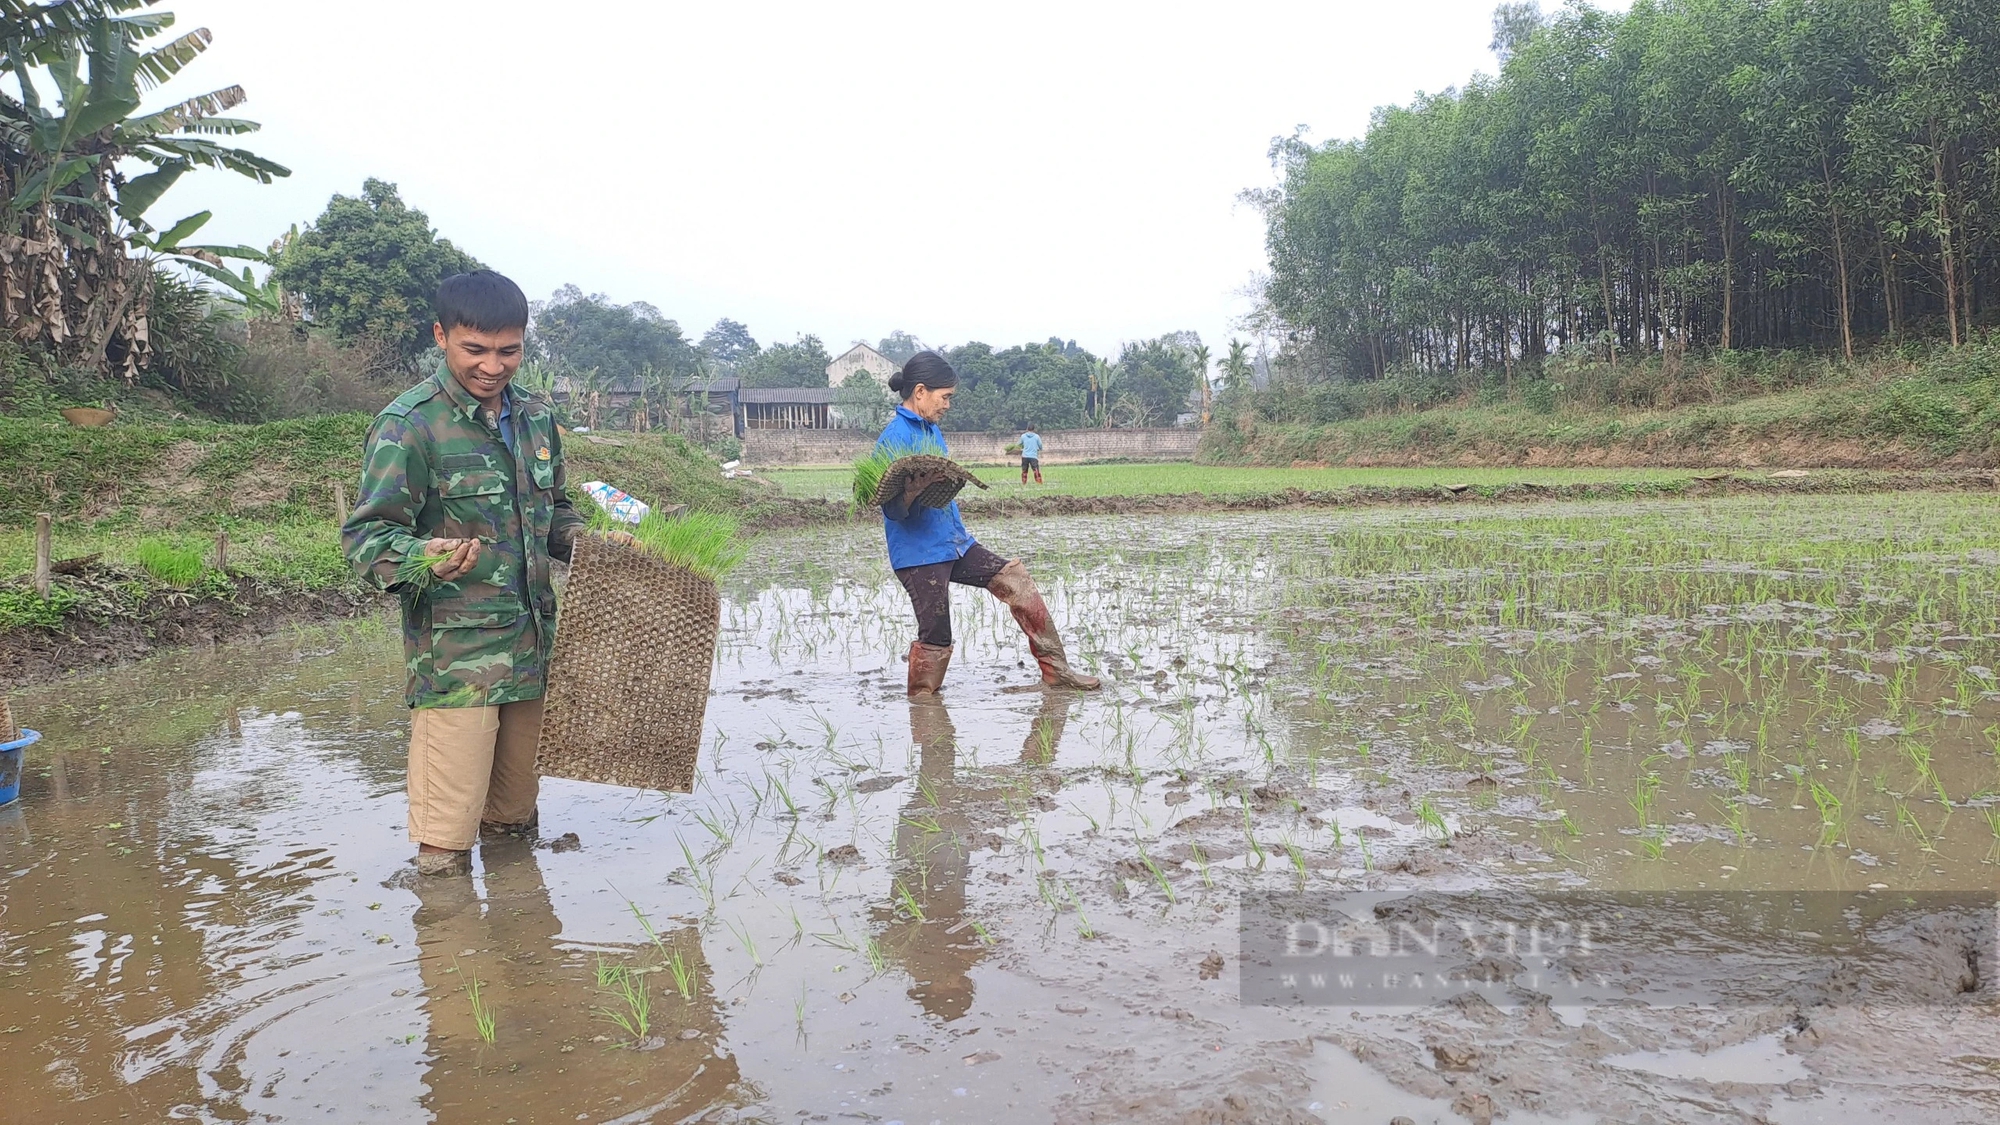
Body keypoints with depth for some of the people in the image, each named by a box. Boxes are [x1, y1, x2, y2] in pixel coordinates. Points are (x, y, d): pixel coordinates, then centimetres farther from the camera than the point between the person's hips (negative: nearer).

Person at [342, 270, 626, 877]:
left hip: (531, 643, 7)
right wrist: (423, 558, -36)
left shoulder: (536, 420, 11)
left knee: (516, 816, 20)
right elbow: (366, 534, -15)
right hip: (453, 655, -6)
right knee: (445, 850, -4)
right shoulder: (408, 426, -10)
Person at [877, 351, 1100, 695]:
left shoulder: (932, 430, 13)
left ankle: (1055, 669, 10)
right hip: (919, 554, -9)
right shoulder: (894, 438, -15)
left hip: (954, 544, 9)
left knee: (1016, 580, 3)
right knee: (935, 640, -3)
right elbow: (892, 510, -18)